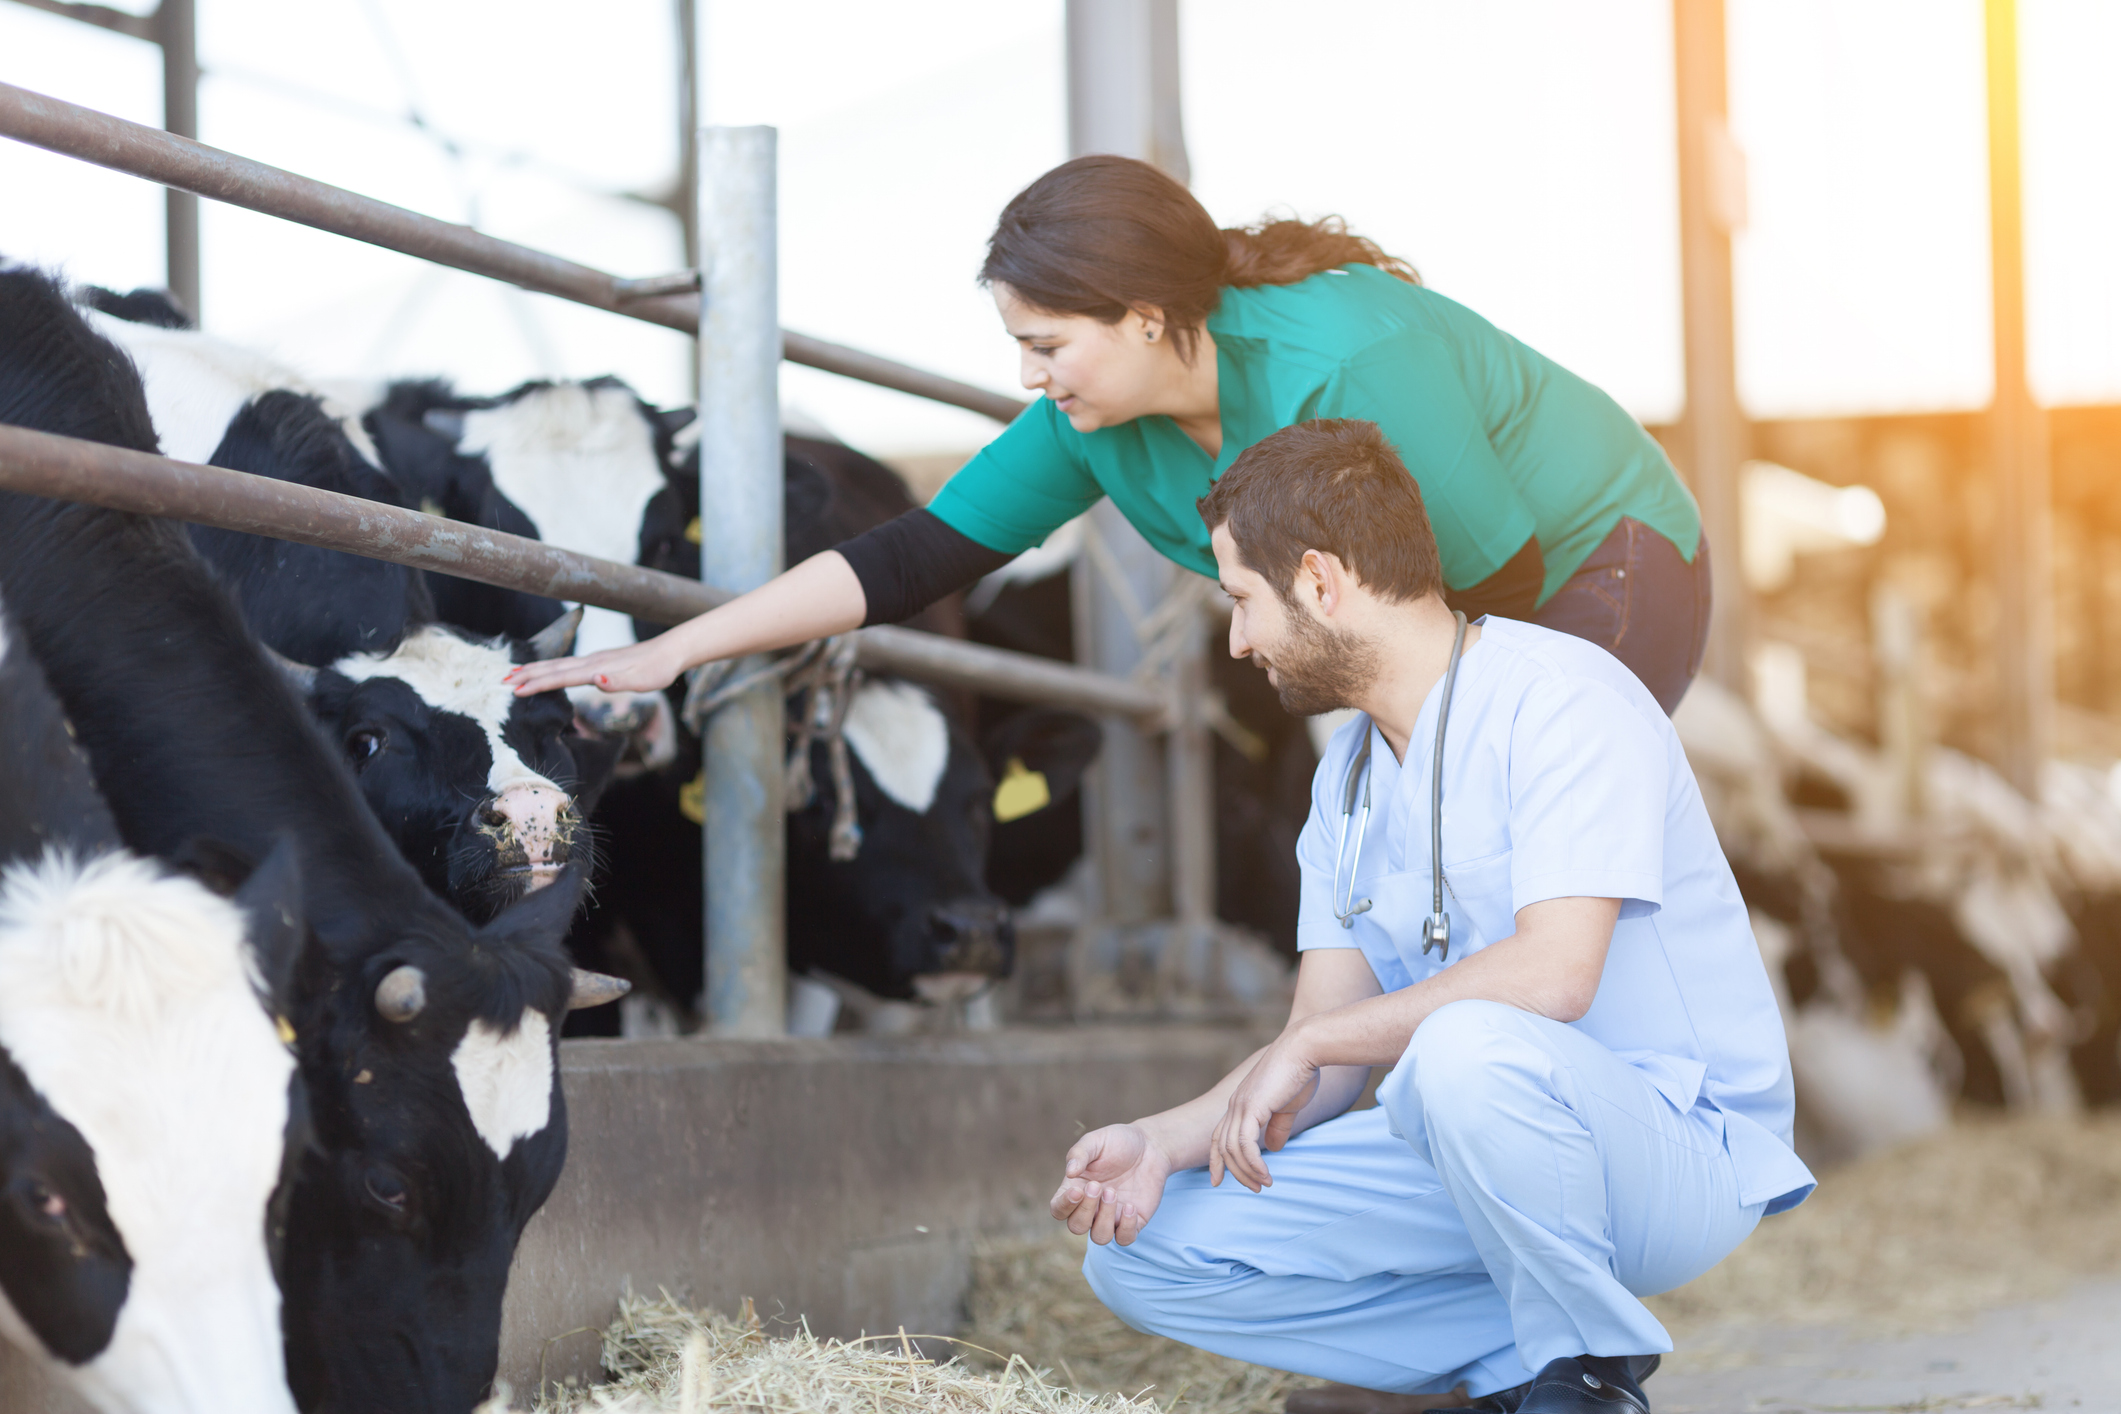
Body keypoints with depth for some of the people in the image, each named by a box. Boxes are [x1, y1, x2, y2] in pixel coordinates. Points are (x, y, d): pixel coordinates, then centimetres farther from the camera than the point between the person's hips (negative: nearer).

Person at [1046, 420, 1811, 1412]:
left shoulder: (1561, 698, -15)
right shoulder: (1348, 779, 12)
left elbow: (1552, 972, -28)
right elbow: (1325, 1052, 7)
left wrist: (1302, 1044, -20)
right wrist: (1171, 1138, -12)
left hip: (1679, 1150, -8)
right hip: (1493, 1151, 8)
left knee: (1465, 1049, -41)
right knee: (1141, 1253, -5)